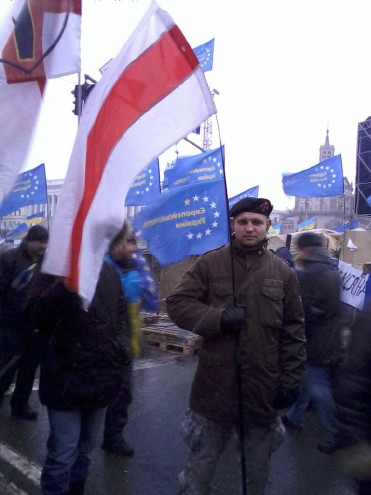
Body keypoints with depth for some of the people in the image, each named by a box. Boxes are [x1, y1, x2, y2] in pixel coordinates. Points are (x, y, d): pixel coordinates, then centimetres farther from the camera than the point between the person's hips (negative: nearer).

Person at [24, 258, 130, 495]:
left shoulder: (110, 272, 9)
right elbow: (35, 314, -15)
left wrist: (119, 347, 9)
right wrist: (64, 285, -31)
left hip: (102, 376, 5)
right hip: (67, 377, -5)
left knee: (86, 448, 19)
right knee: (64, 453, 1)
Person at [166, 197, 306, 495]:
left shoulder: (283, 273, 2)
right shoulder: (209, 263, -3)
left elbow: (294, 332, 5)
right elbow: (177, 303, -4)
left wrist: (292, 380, 1)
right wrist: (218, 317, -17)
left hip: (263, 390, 2)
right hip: (214, 386, -1)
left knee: (258, 469, 22)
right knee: (201, 465, 17)